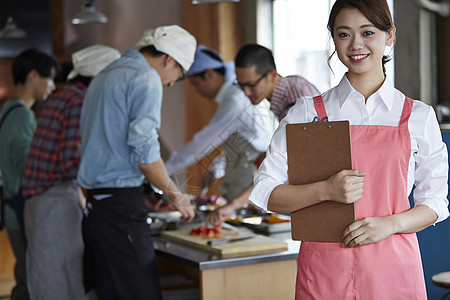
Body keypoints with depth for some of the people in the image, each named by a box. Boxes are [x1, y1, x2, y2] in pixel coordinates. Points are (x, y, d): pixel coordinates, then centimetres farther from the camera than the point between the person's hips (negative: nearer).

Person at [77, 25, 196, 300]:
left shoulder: (104, 76, 22)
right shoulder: (146, 78, -8)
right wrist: (175, 195, -2)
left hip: (92, 201, 9)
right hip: (121, 203, -9)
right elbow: (144, 151, -15)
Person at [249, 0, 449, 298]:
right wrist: (325, 190, -16)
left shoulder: (418, 116, 4)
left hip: (393, 269, 1)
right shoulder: (309, 112, 2)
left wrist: (390, 224, -11)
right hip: (323, 270, 0)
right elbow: (265, 193, 0)